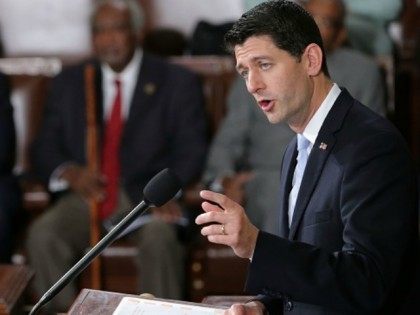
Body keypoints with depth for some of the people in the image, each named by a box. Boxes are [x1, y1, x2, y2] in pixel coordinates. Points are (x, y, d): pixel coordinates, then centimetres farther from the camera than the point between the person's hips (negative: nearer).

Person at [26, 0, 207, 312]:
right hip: (89, 193, 2)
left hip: (148, 195, -2)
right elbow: (45, 148, 13)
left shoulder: (178, 83, 9)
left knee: (160, 236, -36)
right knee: (42, 235, -28)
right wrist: (69, 173, -11)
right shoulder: (69, 83, 17)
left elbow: (191, 150, 1)